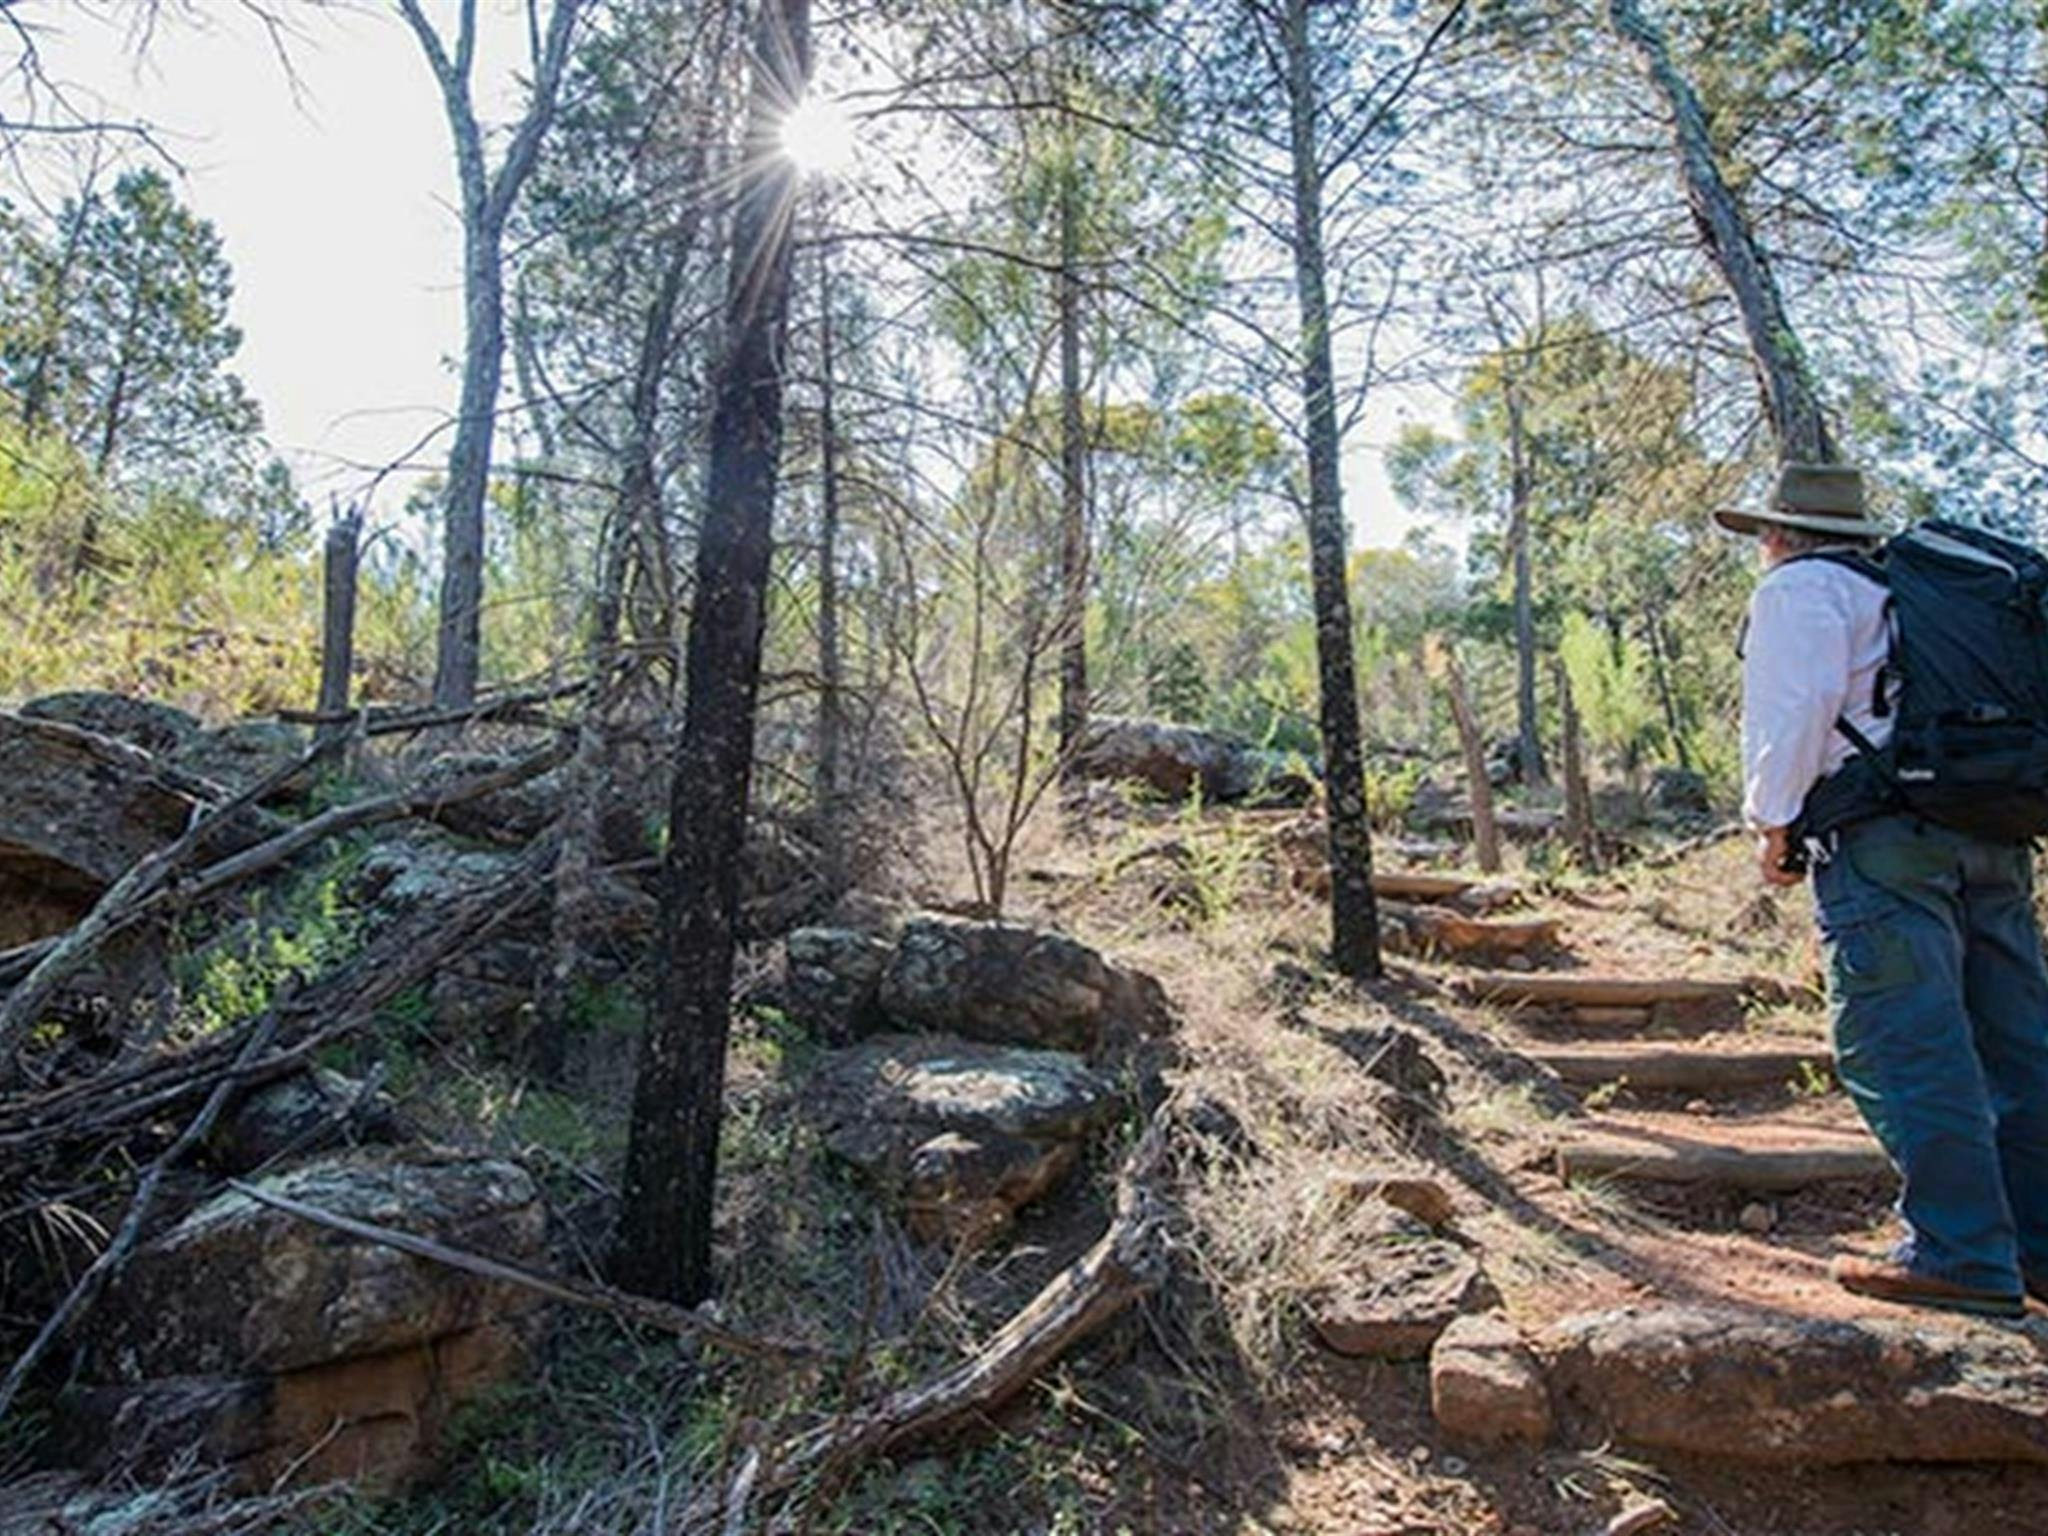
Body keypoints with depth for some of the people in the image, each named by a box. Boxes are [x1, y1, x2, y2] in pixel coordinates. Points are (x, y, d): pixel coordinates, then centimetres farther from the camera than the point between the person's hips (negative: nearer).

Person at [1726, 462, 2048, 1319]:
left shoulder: (1798, 588, 2)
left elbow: (1798, 705, -13)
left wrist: (1773, 822, -7)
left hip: (1886, 838, -8)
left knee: (1905, 1047, -6)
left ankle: (1961, 1257, -3)